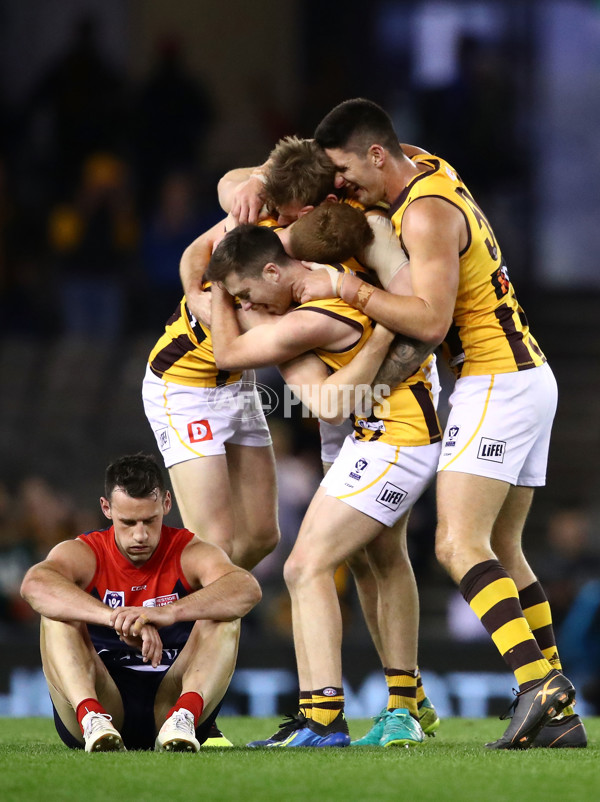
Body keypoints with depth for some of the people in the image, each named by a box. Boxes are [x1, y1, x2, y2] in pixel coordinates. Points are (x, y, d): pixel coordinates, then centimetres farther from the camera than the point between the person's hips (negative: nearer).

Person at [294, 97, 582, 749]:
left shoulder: (428, 214, -17)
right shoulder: (425, 168, 12)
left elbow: (430, 321, -25)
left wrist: (347, 288, -20)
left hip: (497, 384, -10)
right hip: (528, 377, 10)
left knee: (459, 546, -18)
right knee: (501, 551, 10)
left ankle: (538, 682, -31)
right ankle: (559, 717, 6)